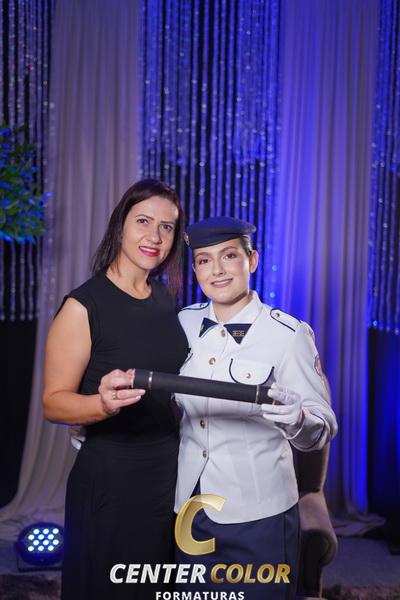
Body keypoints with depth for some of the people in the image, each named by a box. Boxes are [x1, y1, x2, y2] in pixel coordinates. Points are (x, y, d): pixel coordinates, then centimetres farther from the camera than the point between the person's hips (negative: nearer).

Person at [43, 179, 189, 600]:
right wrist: (104, 404, -32)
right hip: (110, 476, -6)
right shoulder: (84, 304, -14)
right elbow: (54, 402, -14)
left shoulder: (165, 300, 5)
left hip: (171, 470, 7)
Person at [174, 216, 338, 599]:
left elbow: (324, 425, -16)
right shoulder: (183, 323, 0)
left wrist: (297, 420, -38)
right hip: (188, 509, 4)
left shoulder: (289, 334, -14)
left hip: (256, 515, -4)